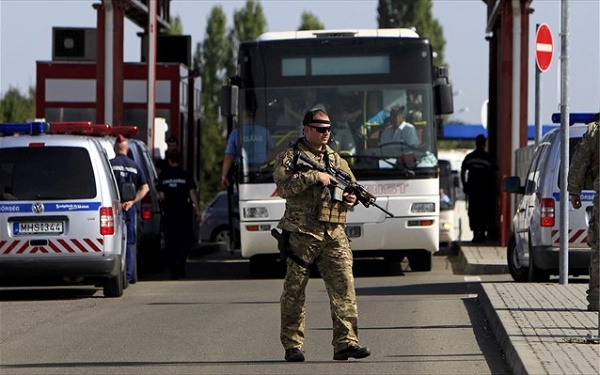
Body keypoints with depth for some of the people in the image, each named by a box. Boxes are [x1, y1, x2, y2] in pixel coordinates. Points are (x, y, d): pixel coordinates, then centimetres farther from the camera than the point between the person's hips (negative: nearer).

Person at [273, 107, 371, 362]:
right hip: (302, 234, -4)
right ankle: (292, 345, 10)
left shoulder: (337, 160, 20)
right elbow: (283, 187, -12)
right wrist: (314, 177, -16)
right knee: (294, 291, 2)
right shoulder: (289, 157, 3)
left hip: (334, 235, 4)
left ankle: (346, 342, -10)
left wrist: (351, 198, 7)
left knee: (344, 286, -8)